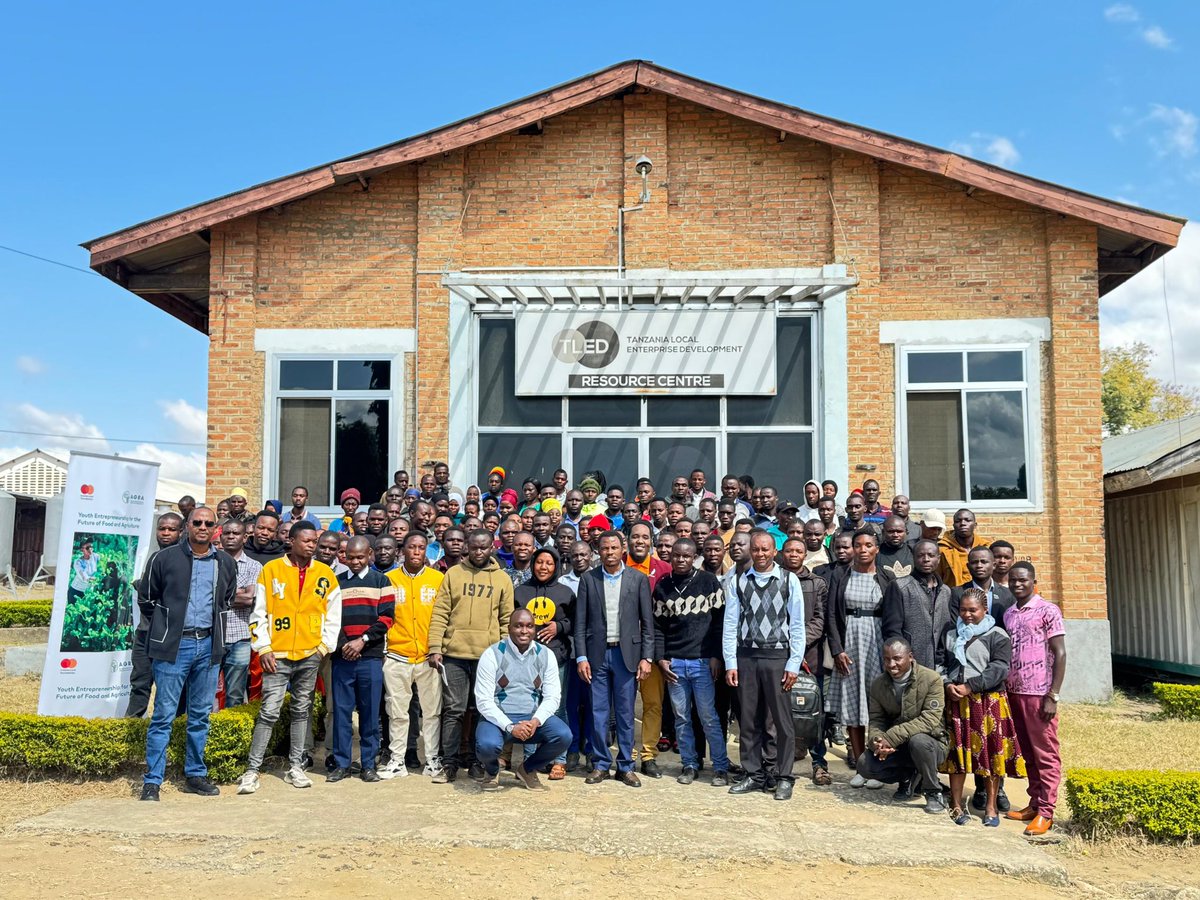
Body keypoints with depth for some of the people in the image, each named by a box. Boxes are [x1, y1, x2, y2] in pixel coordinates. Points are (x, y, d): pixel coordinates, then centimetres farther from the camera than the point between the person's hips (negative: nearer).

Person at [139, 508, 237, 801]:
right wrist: (168, 624, 8)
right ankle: (152, 781, 4)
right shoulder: (165, 558, -3)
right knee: (164, 715, -3)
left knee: (201, 715, 11)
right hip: (174, 646, -4)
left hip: (208, 645, 4)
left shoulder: (225, 563, 8)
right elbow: (147, 600, 7)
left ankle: (195, 775, 21)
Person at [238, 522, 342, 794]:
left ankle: (296, 767, 19)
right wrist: (263, 649, -5)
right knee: (269, 712, -6)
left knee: (301, 711, 11)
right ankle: (252, 770, 0)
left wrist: (324, 646, 1)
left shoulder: (326, 574, 5)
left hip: (310, 656, 3)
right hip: (277, 655, -2)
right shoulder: (271, 569, 0)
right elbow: (259, 612, 0)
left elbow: (334, 615, 9)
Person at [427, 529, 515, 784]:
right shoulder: (453, 574, 6)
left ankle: (477, 762, 18)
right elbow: (440, 613, 2)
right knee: (453, 710, 2)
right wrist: (435, 647, -6)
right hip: (454, 653, -1)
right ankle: (449, 764, 9)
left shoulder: (502, 579, 8)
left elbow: (507, 620, 7)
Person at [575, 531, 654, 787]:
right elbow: (581, 622, 3)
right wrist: (581, 657, -4)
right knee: (598, 713, 5)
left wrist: (647, 657, -4)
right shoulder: (588, 579, 4)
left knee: (625, 713, 5)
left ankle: (625, 766, 15)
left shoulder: (639, 579, 3)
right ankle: (600, 764, 16)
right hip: (597, 654, 1)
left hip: (626, 653, 0)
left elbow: (647, 622, 2)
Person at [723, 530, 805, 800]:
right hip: (746, 656, 2)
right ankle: (754, 775, 19)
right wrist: (730, 663, 0)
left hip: (777, 656, -2)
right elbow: (730, 624, 5)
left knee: (782, 719, 0)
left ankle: (783, 778, 11)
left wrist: (793, 664, -5)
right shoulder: (738, 582, 5)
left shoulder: (789, 581, 1)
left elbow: (797, 625, 0)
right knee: (749, 720, 9)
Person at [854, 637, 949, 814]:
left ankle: (933, 793, -12)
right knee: (864, 764, -19)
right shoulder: (878, 683, -1)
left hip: (931, 743, -4)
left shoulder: (931, 679, -17)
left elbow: (930, 720, -25)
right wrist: (877, 740, -24)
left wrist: (890, 738, -31)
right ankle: (909, 778, 10)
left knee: (918, 740, -38)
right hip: (897, 747, 5)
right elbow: (876, 719, 1)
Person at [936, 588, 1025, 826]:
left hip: (988, 701, -3)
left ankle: (990, 807, 16)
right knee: (957, 751, 6)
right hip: (955, 700, 3)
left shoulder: (997, 636, -2)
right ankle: (957, 804, 17)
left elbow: (999, 669, -11)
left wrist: (969, 686, -16)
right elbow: (940, 661, 10)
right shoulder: (950, 631, 11)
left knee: (991, 752, 3)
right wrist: (947, 685, -9)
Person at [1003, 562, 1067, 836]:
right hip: (1015, 692, 6)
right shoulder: (1008, 614, 13)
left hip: (1039, 694, -6)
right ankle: (1034, 804, 17)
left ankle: (1046, 812, 1)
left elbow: (1060, 654, -8)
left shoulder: (1047, 611, -5)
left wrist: (1053, 696, -13)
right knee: (1028, 752, 11)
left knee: (1046, 754, -1)